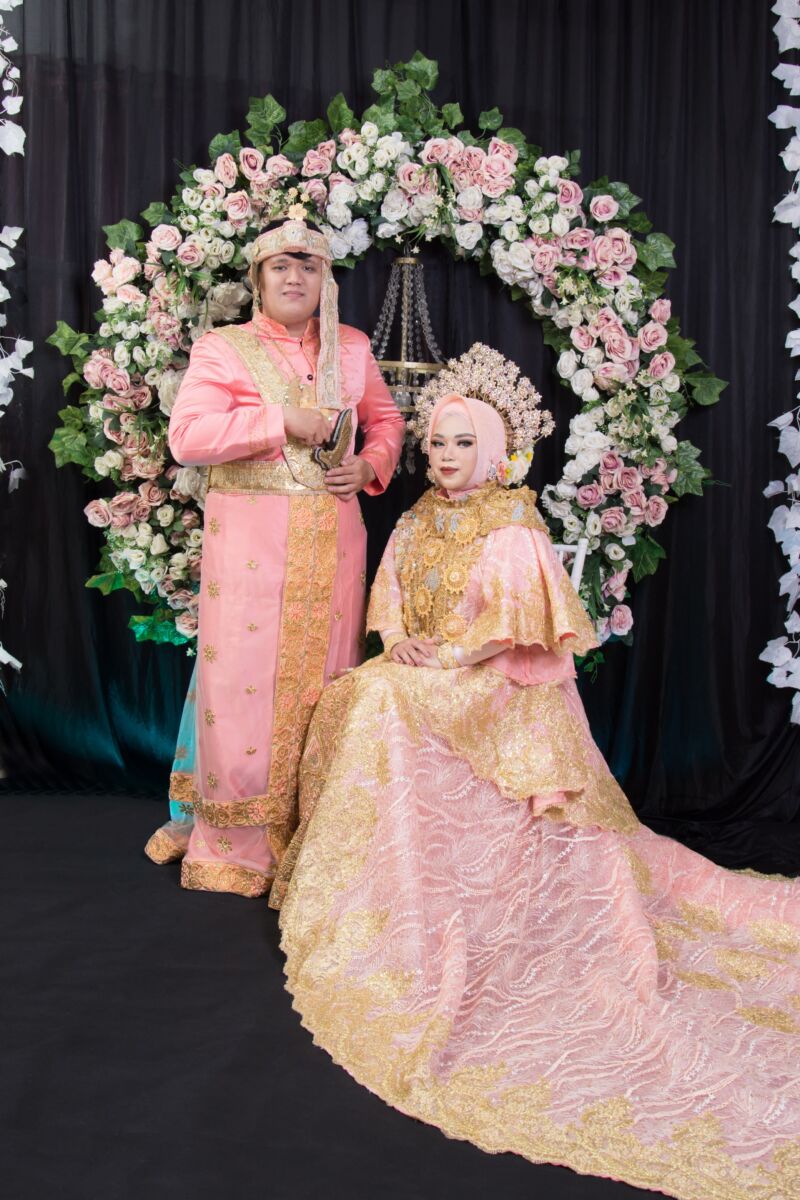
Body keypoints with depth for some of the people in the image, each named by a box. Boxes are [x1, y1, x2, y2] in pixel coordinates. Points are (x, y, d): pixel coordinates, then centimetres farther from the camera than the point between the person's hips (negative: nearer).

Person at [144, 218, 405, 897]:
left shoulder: (352, 348, 14)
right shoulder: (222, 349, 2)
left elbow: (387, 419, 24)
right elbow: (187, 436, -10)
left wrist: (371, 465, 2)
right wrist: (282, 420, -15)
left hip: (333, 536, 3)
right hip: (250, 535, -3)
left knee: (324, 674, 6)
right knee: (245, 672, -3)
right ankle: (236, 842, 12)